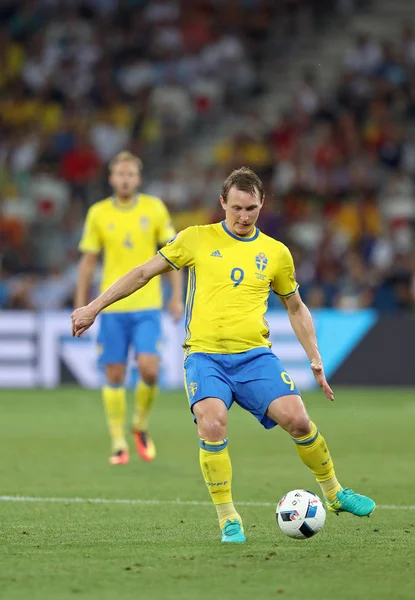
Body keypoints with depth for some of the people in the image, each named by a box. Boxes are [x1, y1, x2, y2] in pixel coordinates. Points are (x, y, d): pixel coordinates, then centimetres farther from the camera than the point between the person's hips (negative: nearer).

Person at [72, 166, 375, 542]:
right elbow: (144, 273, 9)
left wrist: (316, 360, 15)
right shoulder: (197, 239, 4)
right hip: (204, 355, -2)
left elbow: (296, 308, 22)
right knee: (212, 426, -26)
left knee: (297, 419, -17)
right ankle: (229, 522, -11)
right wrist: (95, 307, 6)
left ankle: (334, 493, 9)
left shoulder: (276, 253, 10)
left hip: (254, 355, 2)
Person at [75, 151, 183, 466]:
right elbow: (88, 261, 7)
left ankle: (141, 425, 13)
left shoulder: (154, 208, 1)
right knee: (114, 375, 1)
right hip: (112, 306, 1)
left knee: (149, 369, -13)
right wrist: (81, 306, 5)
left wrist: (177, 296, 0)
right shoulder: (98, 213, 2)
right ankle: (119, 442, 12)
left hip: (147, 305, -1)